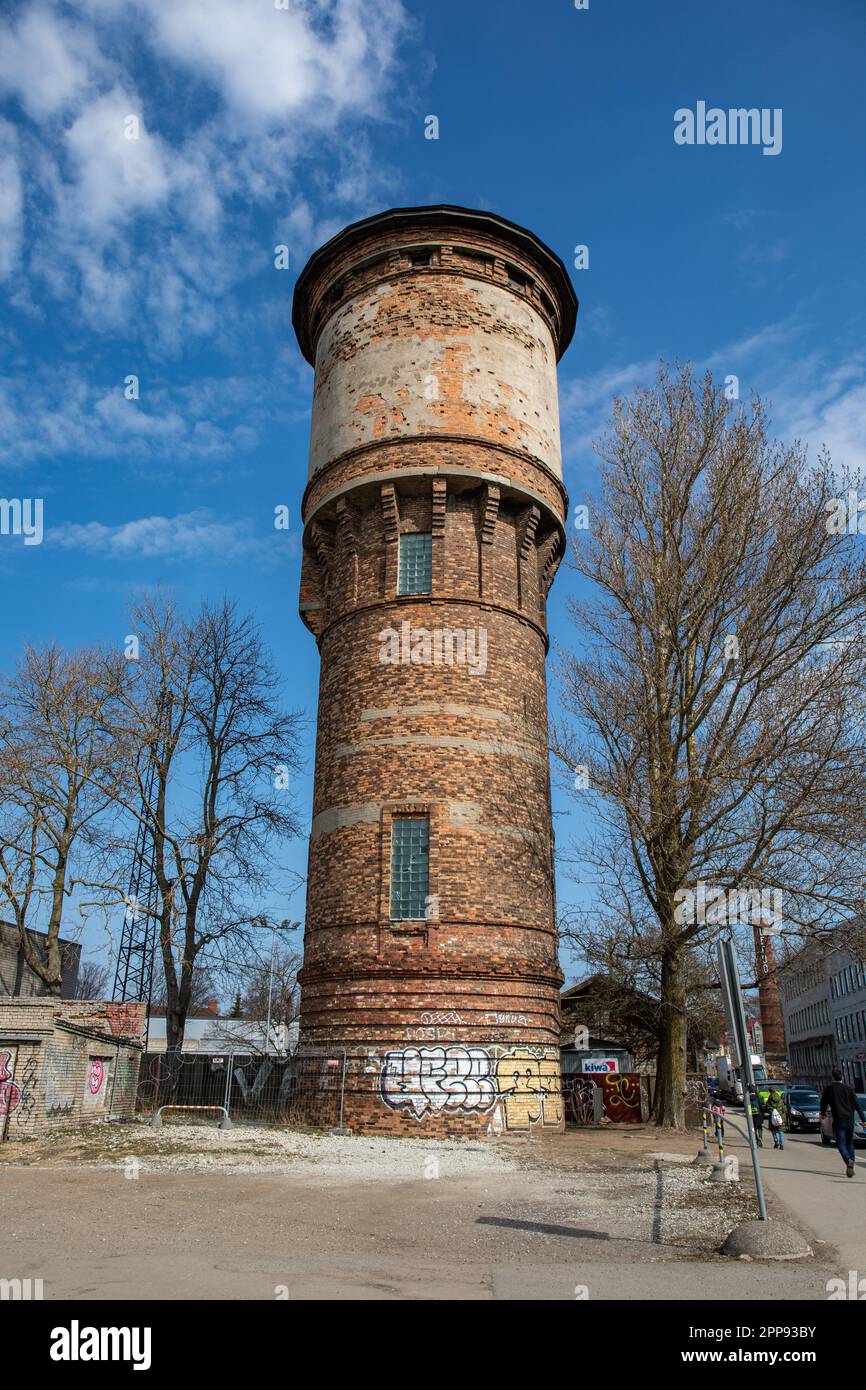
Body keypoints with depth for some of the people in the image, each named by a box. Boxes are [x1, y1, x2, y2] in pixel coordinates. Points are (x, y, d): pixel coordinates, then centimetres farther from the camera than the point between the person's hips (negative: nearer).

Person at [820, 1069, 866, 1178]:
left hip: (838, 1121, -3)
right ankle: (850, 1168, 13)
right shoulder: (848, 1089, 5)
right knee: (850, 1143, 16)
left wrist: (823, 1114, 31)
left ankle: (848, 1160, -29)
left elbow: (823, 1103, 14)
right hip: (850, 1120, 3)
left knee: (841, 1144, -3)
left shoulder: (828, 1089, 3)